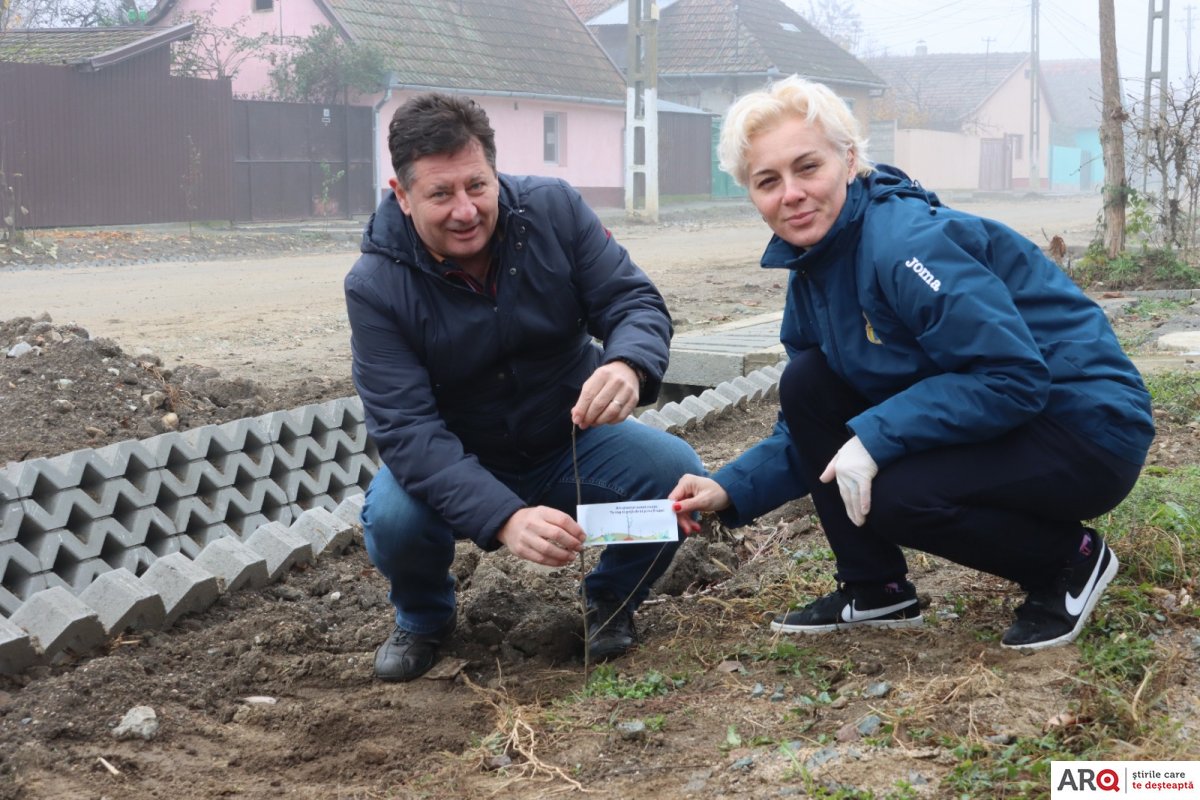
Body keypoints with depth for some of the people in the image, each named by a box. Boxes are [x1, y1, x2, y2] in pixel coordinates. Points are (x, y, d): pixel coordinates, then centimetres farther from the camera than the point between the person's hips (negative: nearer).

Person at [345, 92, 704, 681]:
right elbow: (406, 429, -28)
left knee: (676, 474, -25)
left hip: (572, 445, 2)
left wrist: (629, 367, -43)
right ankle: (423, 619, 5)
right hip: (457, 465, -2)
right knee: (393, 517, -33)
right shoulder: (375, 286, -21)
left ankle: (611, 601, 7)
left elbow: (636, 302, -16)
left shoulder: (553, 210, -14)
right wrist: (505, 517, -44)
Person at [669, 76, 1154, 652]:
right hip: (979, 425, 9)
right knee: (806, 384, -4)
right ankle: (876, 591, 7)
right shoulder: (813, 271, 3)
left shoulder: (910, 243, -25)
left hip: (1086, 430, -8)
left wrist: (876, 437, -29)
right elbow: (813, 433, 9)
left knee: (890, 494, -29)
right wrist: (732, 491, -6)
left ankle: (1069, 561, -2)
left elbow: (1015, 377, -29)